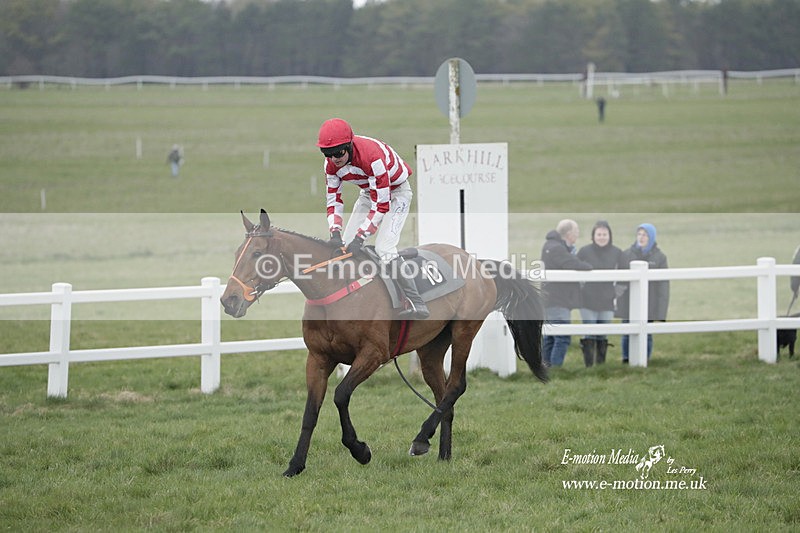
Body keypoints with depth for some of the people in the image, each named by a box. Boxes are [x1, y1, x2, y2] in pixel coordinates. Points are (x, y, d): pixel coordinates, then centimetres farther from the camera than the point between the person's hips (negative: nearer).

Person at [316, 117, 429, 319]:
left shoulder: (371, 157, -38)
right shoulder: (331, 163, -16)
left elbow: (381, 205, -34)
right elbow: (333, 199, -8)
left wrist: (360, 237, -37)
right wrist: (335, 233, -24)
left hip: (396, 192, -8)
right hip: (369, 192, 8)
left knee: (384, 247, -23)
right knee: (345, 244, 0)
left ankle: (417, 304, -24)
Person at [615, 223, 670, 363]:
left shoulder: (659, 257, 1)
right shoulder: (626, 255, 5)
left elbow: (663, 284, 1)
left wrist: (661, 309, -3)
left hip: (649, 303, -1)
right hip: (628, 303, 1)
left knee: (646, 335, 2)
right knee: (627, 334, 2)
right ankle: (626, 360, 9)